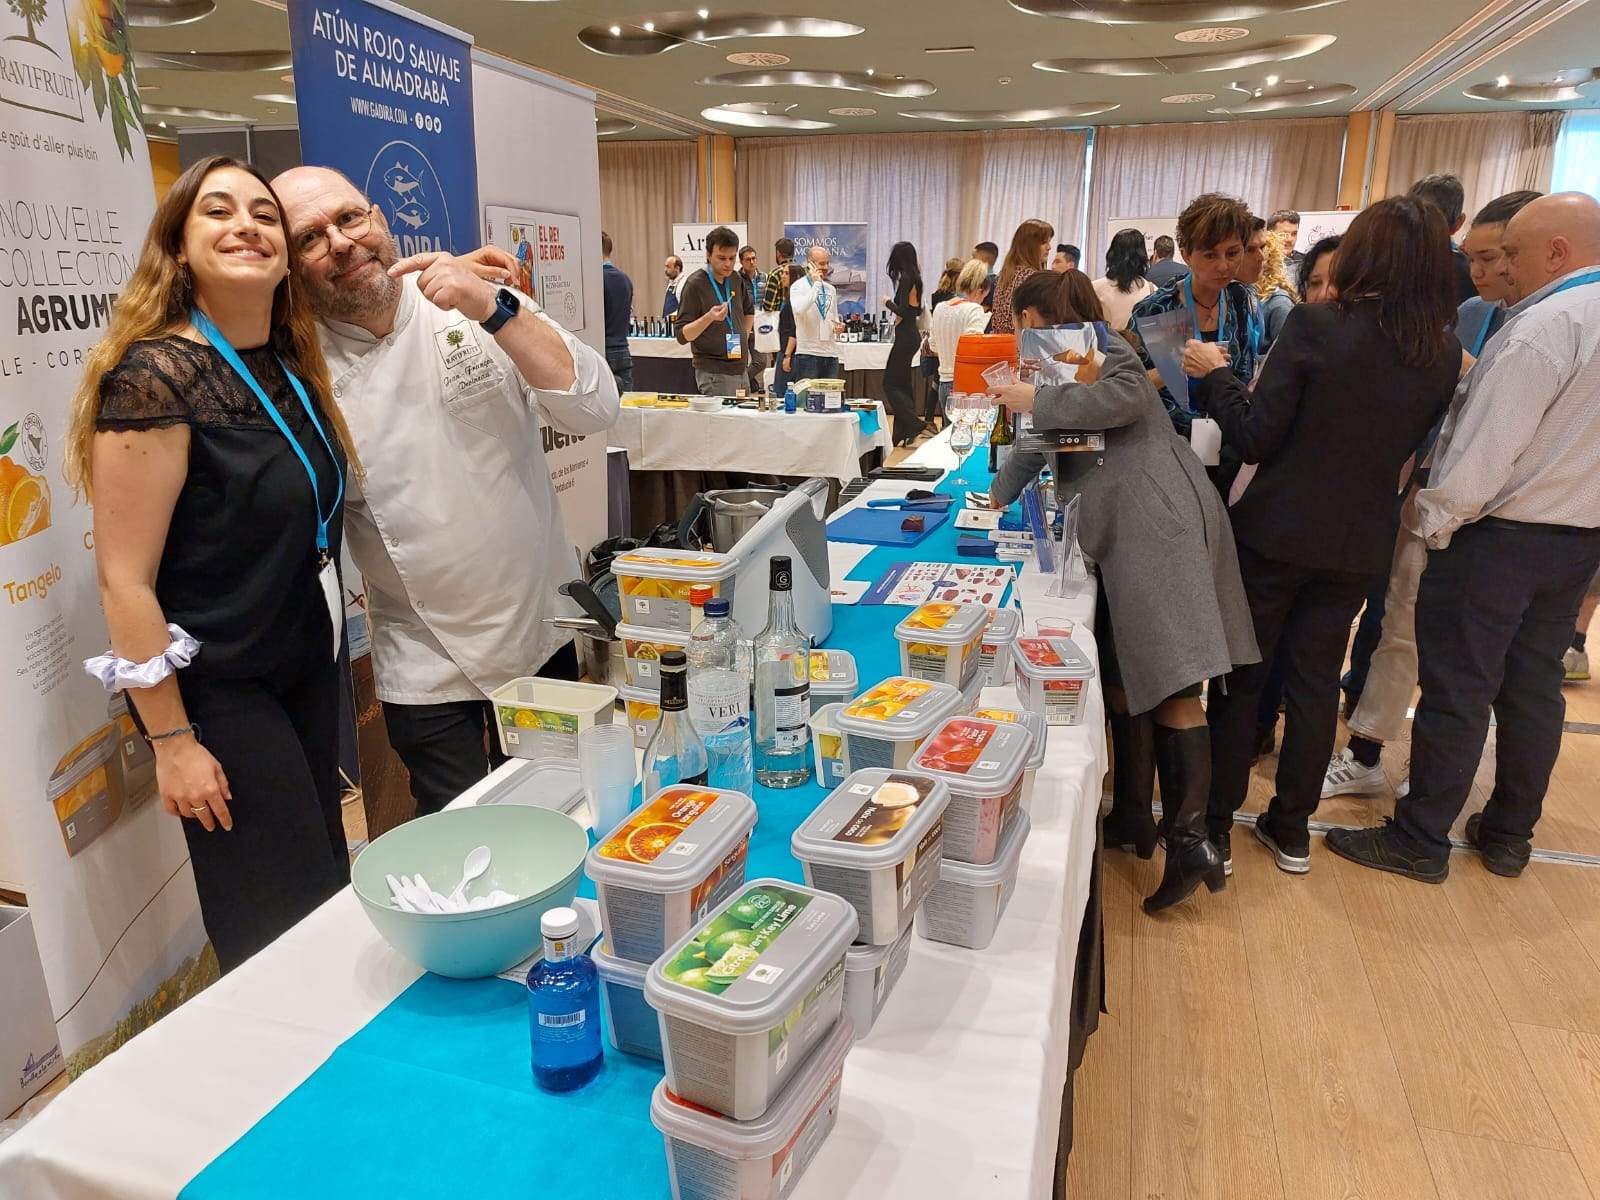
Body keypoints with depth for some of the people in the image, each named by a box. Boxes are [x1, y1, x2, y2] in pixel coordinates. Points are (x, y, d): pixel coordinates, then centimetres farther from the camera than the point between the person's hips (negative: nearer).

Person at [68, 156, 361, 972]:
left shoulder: (292, 369, 4)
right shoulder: (156, 376, -19)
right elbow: (124, 580, -18)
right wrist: (171, 742, -16)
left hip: (308, 667, 7)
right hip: (217, 691, -7)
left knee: (331, 888, 18)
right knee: (282, 930, 4)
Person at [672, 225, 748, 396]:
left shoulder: (735, 280, 9)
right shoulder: (696, 284, -11)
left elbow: (747, 312, 29)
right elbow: (682, 335, -14)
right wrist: (709, 317, -29)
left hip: (739, 368, 7)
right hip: (713, 372, -7)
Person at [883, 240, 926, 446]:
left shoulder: (905, 278, -15)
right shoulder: (915, 278, 12)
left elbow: (903, 310, -21)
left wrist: (888, 302, -4)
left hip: (905, 337, -9)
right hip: (911, 335, 9)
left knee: (890, 384, -5)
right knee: (902, 385, 12)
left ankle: (916, 425, -12)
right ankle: (901, 434, 15)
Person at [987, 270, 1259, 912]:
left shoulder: (1095, 342, 1)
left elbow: (1126, 396, -20)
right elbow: (1041, 437, 38)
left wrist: (1036, 399, -14)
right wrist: (999, 493, 46)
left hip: (1157, 522, -9)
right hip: (1131, 529, 9)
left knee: (1170, 682, -11)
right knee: (1124, 674, 8)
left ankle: (1189, 839, -10)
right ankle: (1132, 817, 15)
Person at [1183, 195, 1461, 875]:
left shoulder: (1315, 326, -17)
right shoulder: (1445, 352, -1)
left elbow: (1256, 439, -16)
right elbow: (1414, 448, 11)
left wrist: (1216, 374, -3)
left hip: (1276, 535, -4)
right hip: (1360, 542, 4)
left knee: (1241, 676, 9)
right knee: (1315, 682, 15)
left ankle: (1217, 822, 18)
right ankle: (1291, 828, 27)